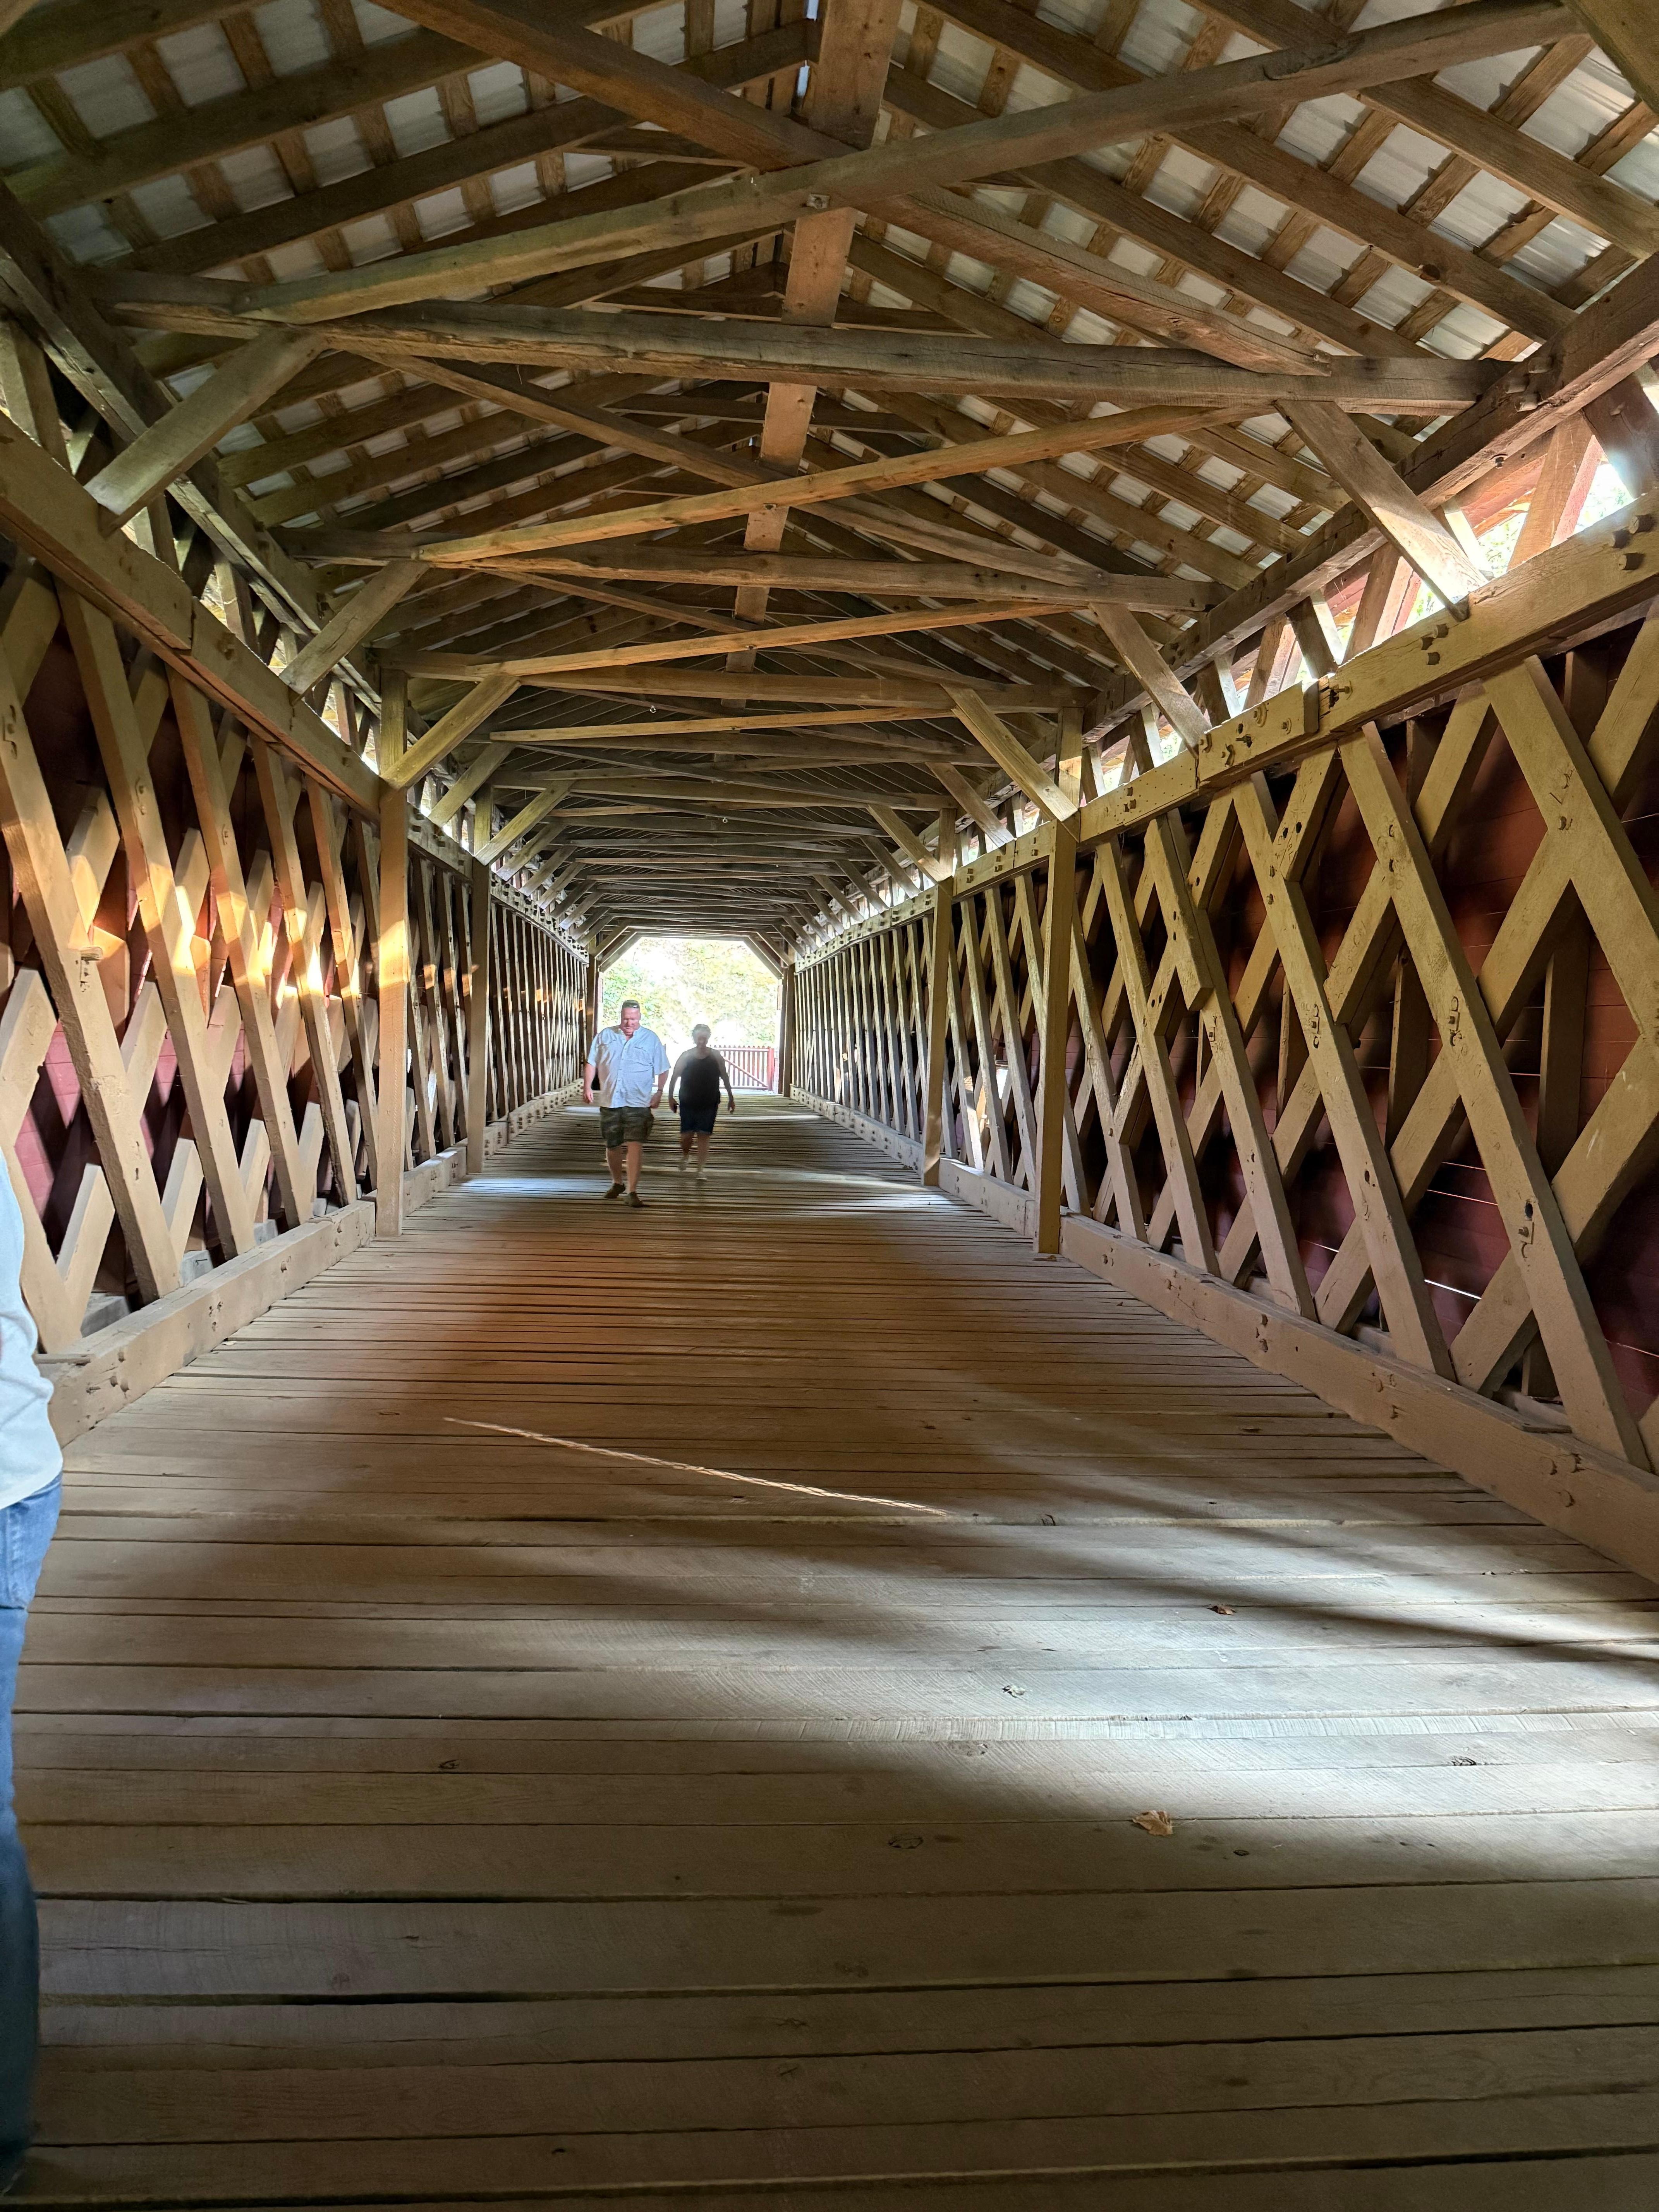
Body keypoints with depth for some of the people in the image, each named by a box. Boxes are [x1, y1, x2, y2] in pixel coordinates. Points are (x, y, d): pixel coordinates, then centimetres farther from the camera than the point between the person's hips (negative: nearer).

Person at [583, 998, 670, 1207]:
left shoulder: (651, 1039, 5)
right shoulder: (605, 1037, 9)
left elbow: (663, 1070, 8)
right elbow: (592, 1063, 11)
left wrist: (659, 1092, -3)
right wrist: (587, 1087, -1)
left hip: (638, 1103, -3)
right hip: (609, 1102, 3)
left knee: (635, 1146, -13)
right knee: (612, 1147, 12)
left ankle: (632, 1192, -12)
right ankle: (617, 1183, 35)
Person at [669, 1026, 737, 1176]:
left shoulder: (716, 1057, -1)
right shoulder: (686, 1057, -3)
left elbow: (725, 1078, 8)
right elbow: (675, 1077, 3)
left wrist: (731, 1098, 9)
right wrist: (671, 1097, -1)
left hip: (709, 1104, 0)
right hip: (688, 1104, 0)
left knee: (704, 1136, -4)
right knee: (687, 1136, -2)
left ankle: (700, 1170, 1)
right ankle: (685, 1155, 31)